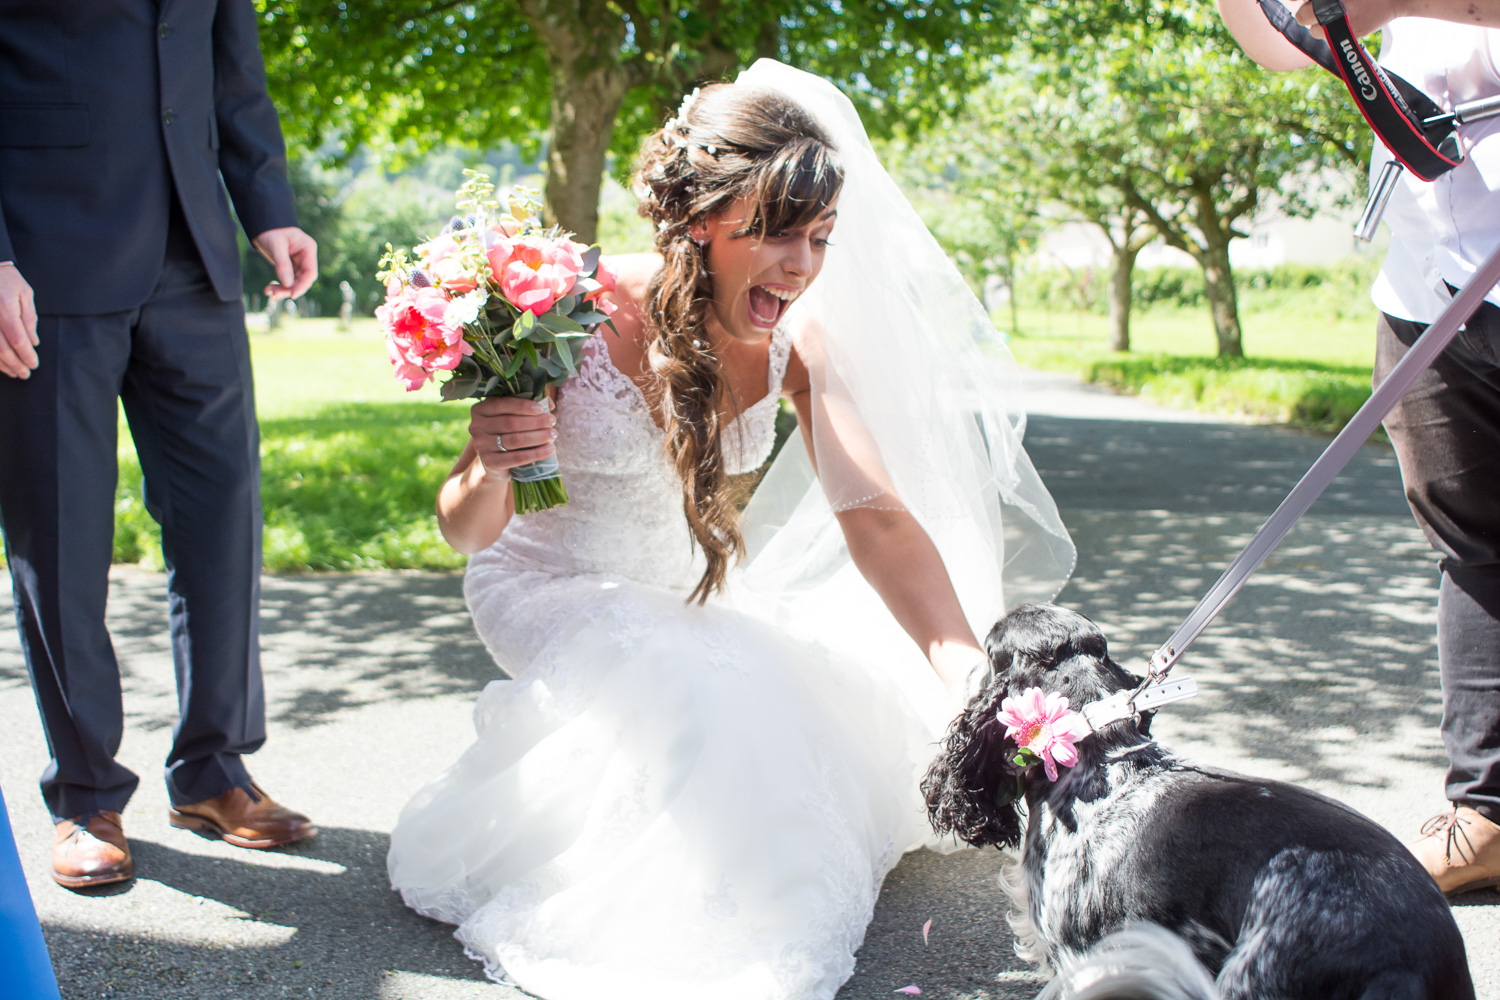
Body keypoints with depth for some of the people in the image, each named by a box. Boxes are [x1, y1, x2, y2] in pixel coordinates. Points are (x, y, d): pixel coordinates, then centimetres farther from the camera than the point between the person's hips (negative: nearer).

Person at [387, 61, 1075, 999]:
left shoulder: (798, 341, -15)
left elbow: (876, 516, -24)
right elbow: (471, 532, -19)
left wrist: (969, 674, -39)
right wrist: (488, 469, -44)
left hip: (688, 592, 5)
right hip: (553, 580, -5)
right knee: (702, 692, -31)